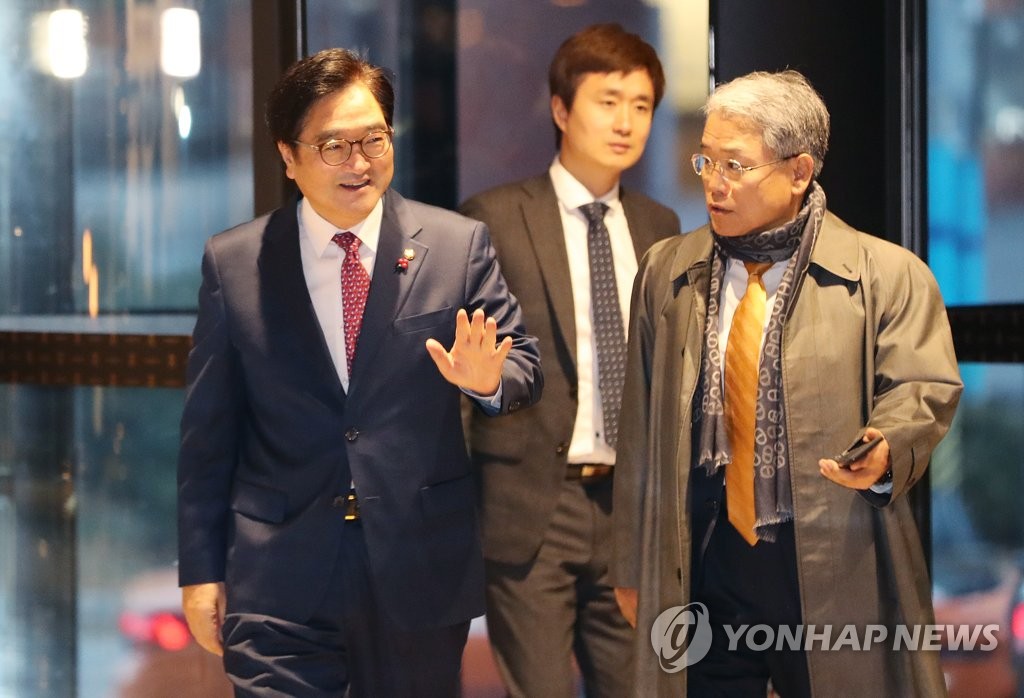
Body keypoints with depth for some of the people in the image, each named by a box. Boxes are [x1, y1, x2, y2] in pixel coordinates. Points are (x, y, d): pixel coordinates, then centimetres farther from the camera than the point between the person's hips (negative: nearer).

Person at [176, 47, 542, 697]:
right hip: (279, 588, -1)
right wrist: (202, 569, 4)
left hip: (423, 572, 1)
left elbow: (525, 363, 4)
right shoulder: (234, 264, 2)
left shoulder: (459, 245, 2)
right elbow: (208, 432, 5)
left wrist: (490, 379, -21)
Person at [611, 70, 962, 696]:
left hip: (836, 572, -3)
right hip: (701, 569, 3)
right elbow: (642, 426, 12)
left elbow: (924, 390, -3)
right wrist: (633, 566, 13)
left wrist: (885, 452, -26)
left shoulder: (888, 274, 0)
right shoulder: (666, 273, 11)